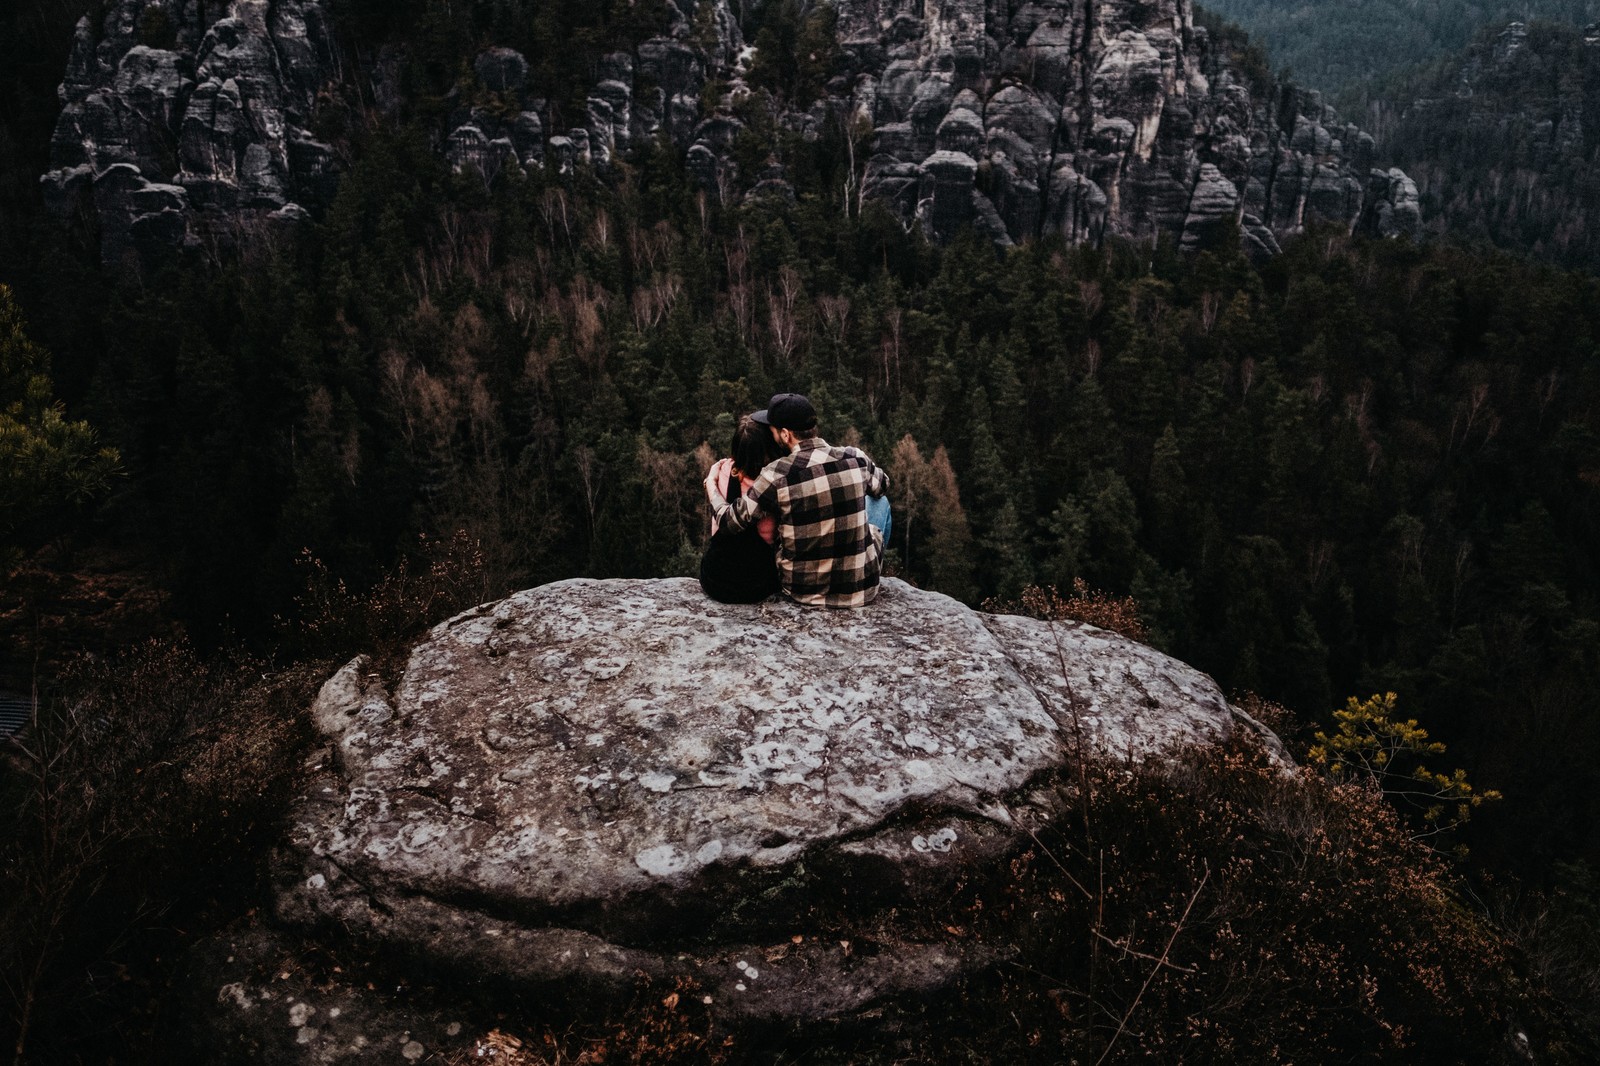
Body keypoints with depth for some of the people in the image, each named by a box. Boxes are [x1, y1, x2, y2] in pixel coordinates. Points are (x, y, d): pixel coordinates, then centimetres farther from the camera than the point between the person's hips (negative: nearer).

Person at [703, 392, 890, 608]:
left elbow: (729, 520, -6)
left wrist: (711, 482, 13)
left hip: (804, 589, -1)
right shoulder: (856, 458, -9)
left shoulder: (776, 475, -18)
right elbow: (882, 486, 14)